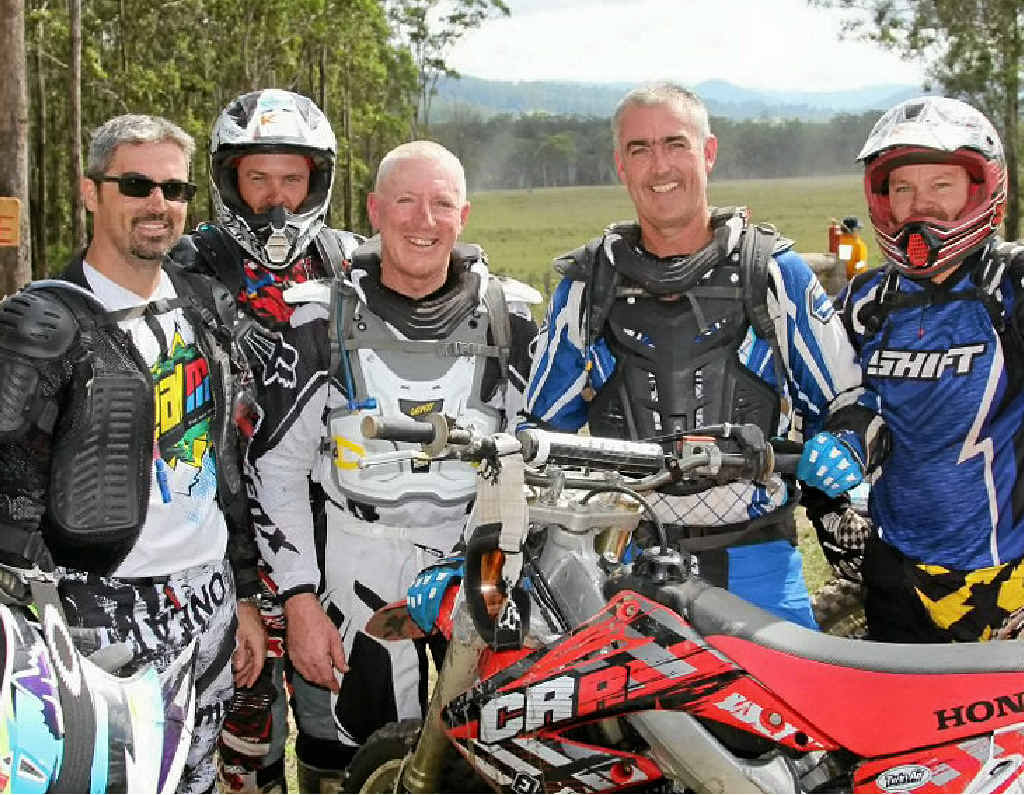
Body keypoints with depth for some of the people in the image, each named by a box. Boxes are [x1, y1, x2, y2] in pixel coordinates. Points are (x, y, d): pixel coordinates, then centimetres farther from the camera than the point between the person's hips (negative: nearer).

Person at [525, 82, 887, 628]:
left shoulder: (778, 273, 4)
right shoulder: (587, 284, 9)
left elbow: (849, 403, 10)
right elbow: (541, 424, 16)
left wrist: (842, 447, -14)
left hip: (756, 563, 0)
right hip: (625, 562, 1)